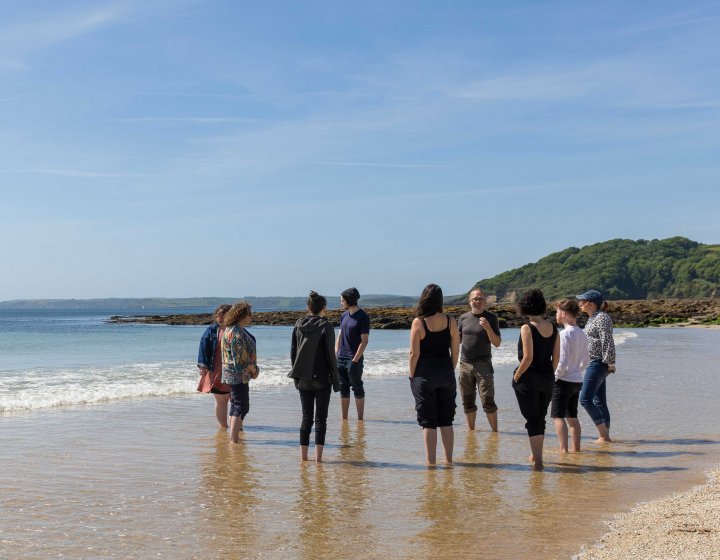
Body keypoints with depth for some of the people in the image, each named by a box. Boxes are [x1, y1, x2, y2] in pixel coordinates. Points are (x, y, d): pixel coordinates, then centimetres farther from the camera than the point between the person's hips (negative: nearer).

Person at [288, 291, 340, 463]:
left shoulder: (298, 325, 4)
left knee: (306, 418, 11)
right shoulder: (325, 326, -10)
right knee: (321, 418, 3)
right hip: (322, 379, -4)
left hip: (303, 379, 4)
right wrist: (335, 380, -3)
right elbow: (330, 355, -10)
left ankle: (303, 455, 12)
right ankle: (318, 455, 1)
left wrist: (296, 377, 15)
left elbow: (292, 352, 7)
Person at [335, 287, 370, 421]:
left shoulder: (363, 317, -10)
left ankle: (360, 419, 9)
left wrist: (355, 360, -17)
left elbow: (364, 341, -13)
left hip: (354, 360, -7)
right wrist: (335, 356, 6)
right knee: (343, 389, 11)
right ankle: (344, 419, 18)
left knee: (357, 389, 1)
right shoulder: (344, 316, 11)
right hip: (341, 359, 7)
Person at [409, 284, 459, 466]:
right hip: (446, 373, 4)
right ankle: (449, 459, 17)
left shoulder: (418, 322, -11)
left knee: (428, 422, 4)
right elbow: (455, 351, 4)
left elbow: (414, 353, -11)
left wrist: (412, 376, 0)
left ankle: (430, 461, 5)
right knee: (446, 420, 13)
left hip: (425, 374, -3)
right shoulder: (450, 321, 0)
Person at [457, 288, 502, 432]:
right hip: (465, 364, 4)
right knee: (468, 402, 9)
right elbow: (457, 340, 16)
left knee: (487, 401, -8)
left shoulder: (491, 318, -1)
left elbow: (497, 343, -4)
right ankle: (470, 430, 21)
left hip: (483, 363, -3)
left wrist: (488, 328, -19)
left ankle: (495, 431, 2)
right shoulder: (464, 318, 9)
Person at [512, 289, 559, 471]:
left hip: (528, 379, -6)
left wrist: (517, 375, -8)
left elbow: (528, 358, -21)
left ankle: (537, 461, 1)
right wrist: (550, 374, 18)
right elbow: (556, 356, 6)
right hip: (547, 379, 6)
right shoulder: (552, 327, 3)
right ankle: (536, 455, 32)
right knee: (540, 418, 19)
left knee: (532, 420, 1)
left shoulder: (527, 328, -16)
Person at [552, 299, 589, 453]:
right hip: (577, 381, 8)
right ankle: (576, 449, 20)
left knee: (558, 416, -3)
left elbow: (562, 362, -20)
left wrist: (553, 378, -10)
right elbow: (586, 360, 15)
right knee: (572, 416, 16)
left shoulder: (564, 334, -17)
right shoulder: (581, 334, 9)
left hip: (564, 381, -8)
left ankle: (563, 449, -8)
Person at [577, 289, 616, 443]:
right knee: (599, 401, 11)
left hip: (598, 364, -10)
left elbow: (608, 342, -19)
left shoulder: (602, 318, -14)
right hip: (593, 363, 10)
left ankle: (603, 434, -8)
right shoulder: (593, 318, 16)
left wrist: (610, 363, -20)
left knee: (585, 399, -12)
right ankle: (605, 436, 15)